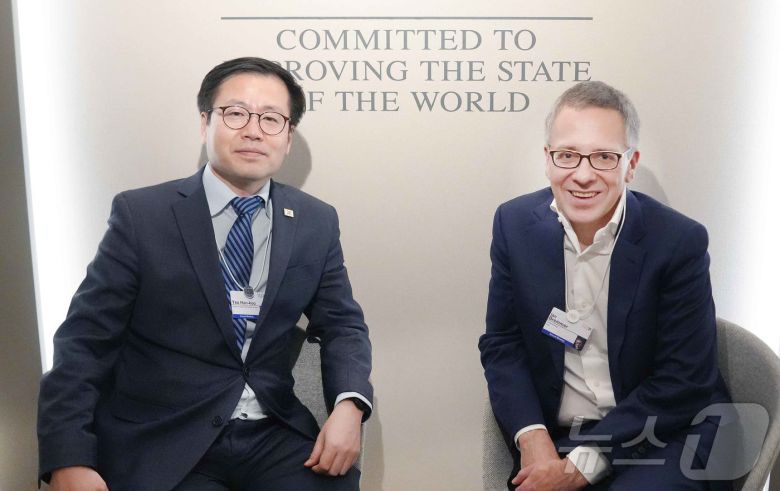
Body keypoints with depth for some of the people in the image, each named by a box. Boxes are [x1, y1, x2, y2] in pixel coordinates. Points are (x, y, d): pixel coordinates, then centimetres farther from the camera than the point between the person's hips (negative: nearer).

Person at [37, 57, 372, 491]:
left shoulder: (317, 223, 4)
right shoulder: (141, 214, -5)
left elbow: (342, 324, 9)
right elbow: (85, 340, -5)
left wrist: (349, 404, -11)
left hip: (274, 435, 3)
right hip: (159, 444, -2)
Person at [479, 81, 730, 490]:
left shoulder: (680, 241, -12)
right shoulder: (515, 223, -3)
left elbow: (684, 380, -11)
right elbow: (501, 344, 2)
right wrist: (531, 437, -14)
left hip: (662, 437, -3)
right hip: (553, 437, 3)